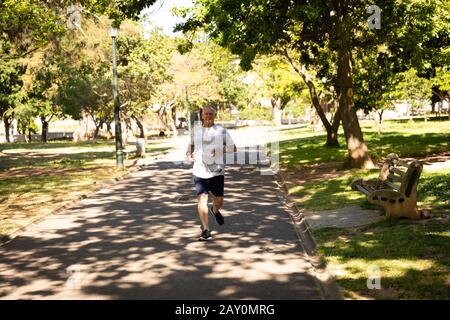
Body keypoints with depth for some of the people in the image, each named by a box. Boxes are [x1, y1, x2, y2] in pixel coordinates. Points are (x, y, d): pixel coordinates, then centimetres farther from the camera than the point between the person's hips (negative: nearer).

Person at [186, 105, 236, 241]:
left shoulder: (221, 131, 2)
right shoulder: (196, 130, 8)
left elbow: (233, 148, 2)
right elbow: (191, 144, 25)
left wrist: (219, 150, -14)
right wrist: (190, 154, 5)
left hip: (217, 171, 0)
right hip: (199, 172, 0)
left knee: (219, 200, 10)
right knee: (202, 199, -12)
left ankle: (215, 210, 47)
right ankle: (205, 231, -10)